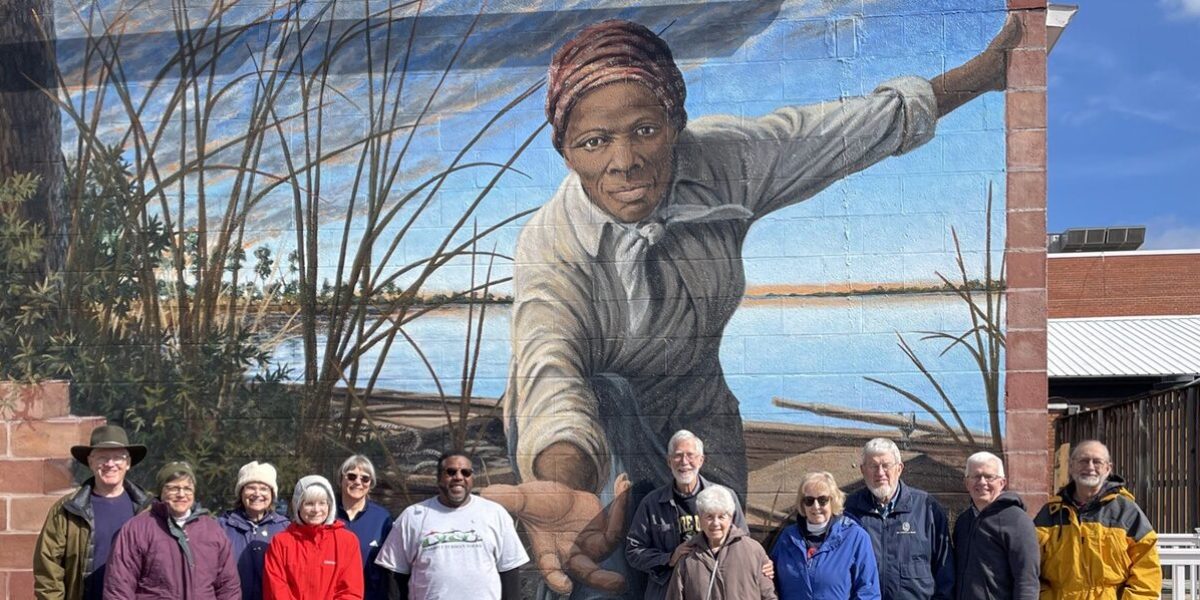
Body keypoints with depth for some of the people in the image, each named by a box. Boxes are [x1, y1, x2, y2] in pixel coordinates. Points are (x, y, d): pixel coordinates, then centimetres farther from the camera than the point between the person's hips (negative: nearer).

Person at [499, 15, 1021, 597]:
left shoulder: (723, 161, -20)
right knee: (606, 397, -37)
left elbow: (857, 126, -8)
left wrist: (984, 73, -3)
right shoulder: (550, 248, -33)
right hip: (592, 427, -4)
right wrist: (564, 490, -73)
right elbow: (552, 370, -51)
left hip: (692, 412, 5)